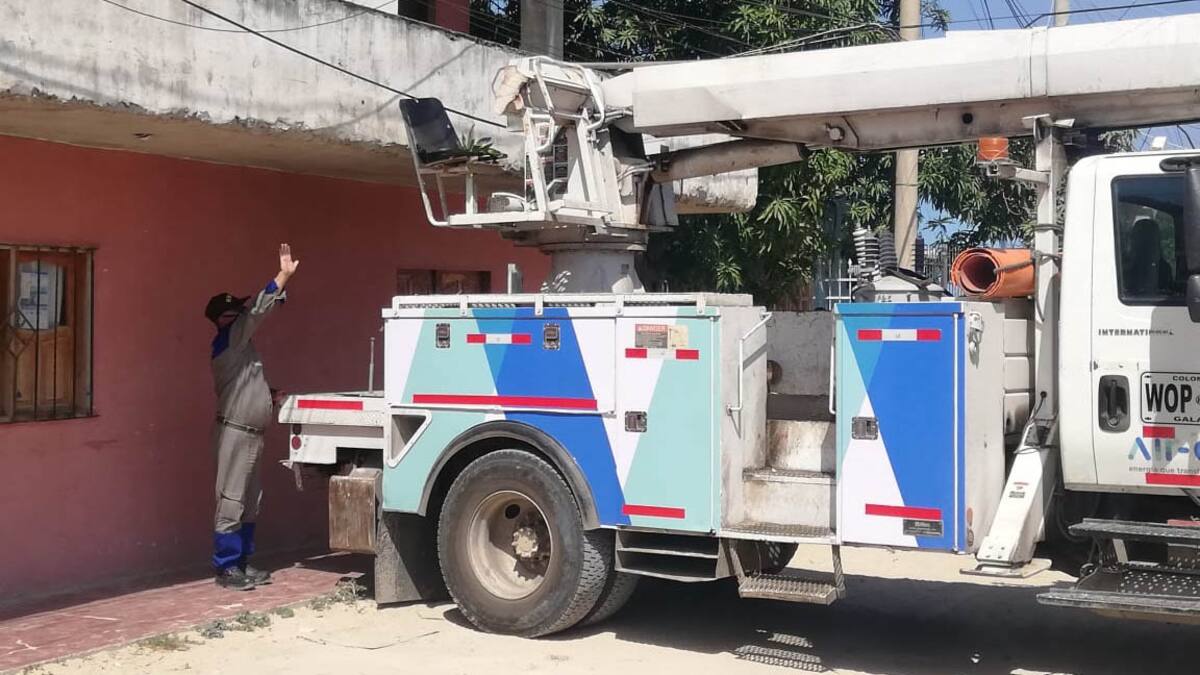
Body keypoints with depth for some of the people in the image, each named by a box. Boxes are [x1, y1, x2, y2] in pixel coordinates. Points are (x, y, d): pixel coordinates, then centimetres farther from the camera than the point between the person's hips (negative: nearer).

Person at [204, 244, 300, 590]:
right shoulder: (229, 340, -9)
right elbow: (259, 310, -19)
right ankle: (226, 567, -2)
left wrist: (269, 396, 13)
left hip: (250, 434, 10)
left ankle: (242, 563, 18)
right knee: (231, 502, -6)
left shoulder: (238, 346, 19)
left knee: (249, 503, 12)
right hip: (234, 433, -10)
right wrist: (285, 275, -20)